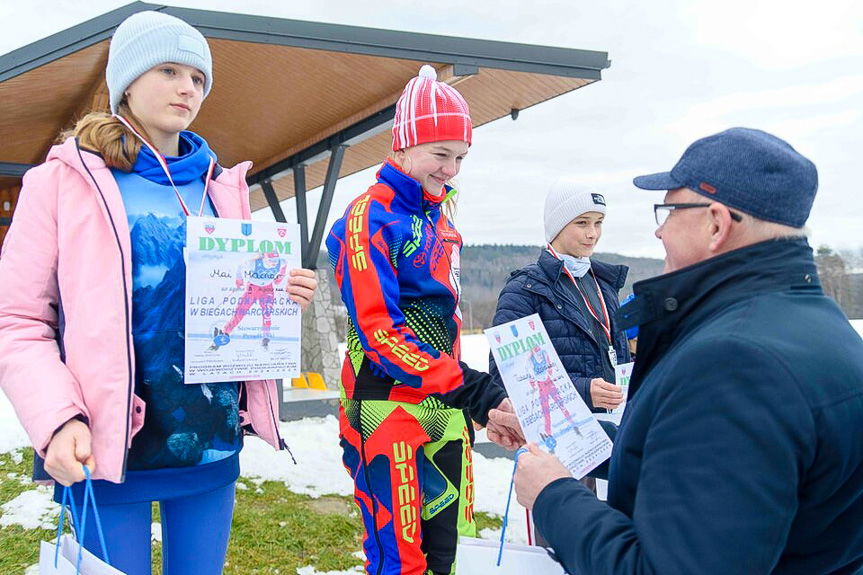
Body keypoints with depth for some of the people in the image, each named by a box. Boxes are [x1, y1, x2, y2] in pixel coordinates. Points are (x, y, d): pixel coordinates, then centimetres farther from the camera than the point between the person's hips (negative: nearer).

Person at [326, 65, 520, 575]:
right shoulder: (372, 217, -11)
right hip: (389, 408, -8)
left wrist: (470, 395, 17)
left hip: (445, 407, 8)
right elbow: (378, 332, -19)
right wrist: (473, 391, -24)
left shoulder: (440, 218, 14)